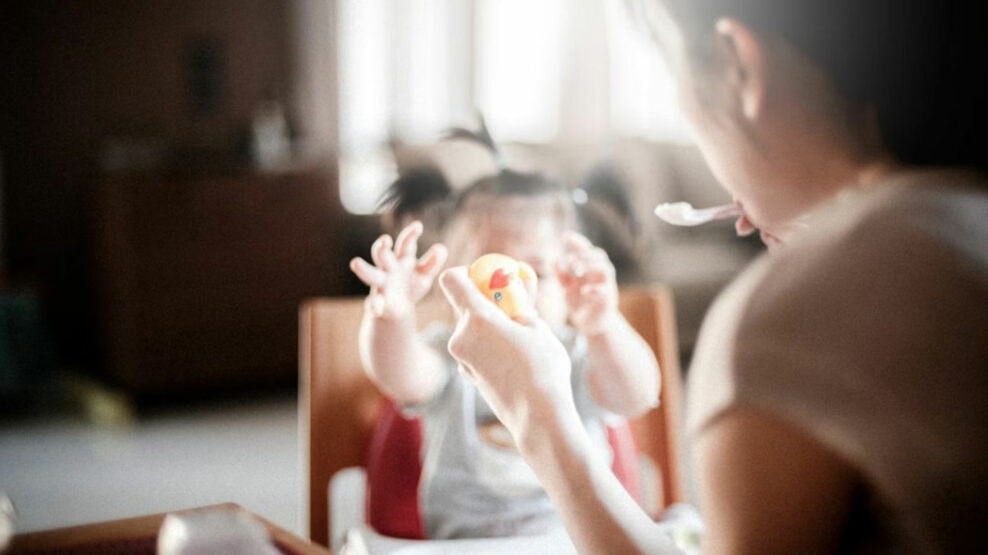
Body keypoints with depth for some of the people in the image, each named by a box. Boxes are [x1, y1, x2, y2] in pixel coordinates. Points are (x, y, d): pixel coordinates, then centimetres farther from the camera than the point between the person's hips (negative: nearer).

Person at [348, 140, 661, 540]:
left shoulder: (580, 359, 0)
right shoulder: (447, 357, 0)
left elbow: (637, 398, -20)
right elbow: (398, 376, -22)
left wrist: (602, 328, -40)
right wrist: (392, 315, -44)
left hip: (582, 541, 1)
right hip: (464, 543, -1)